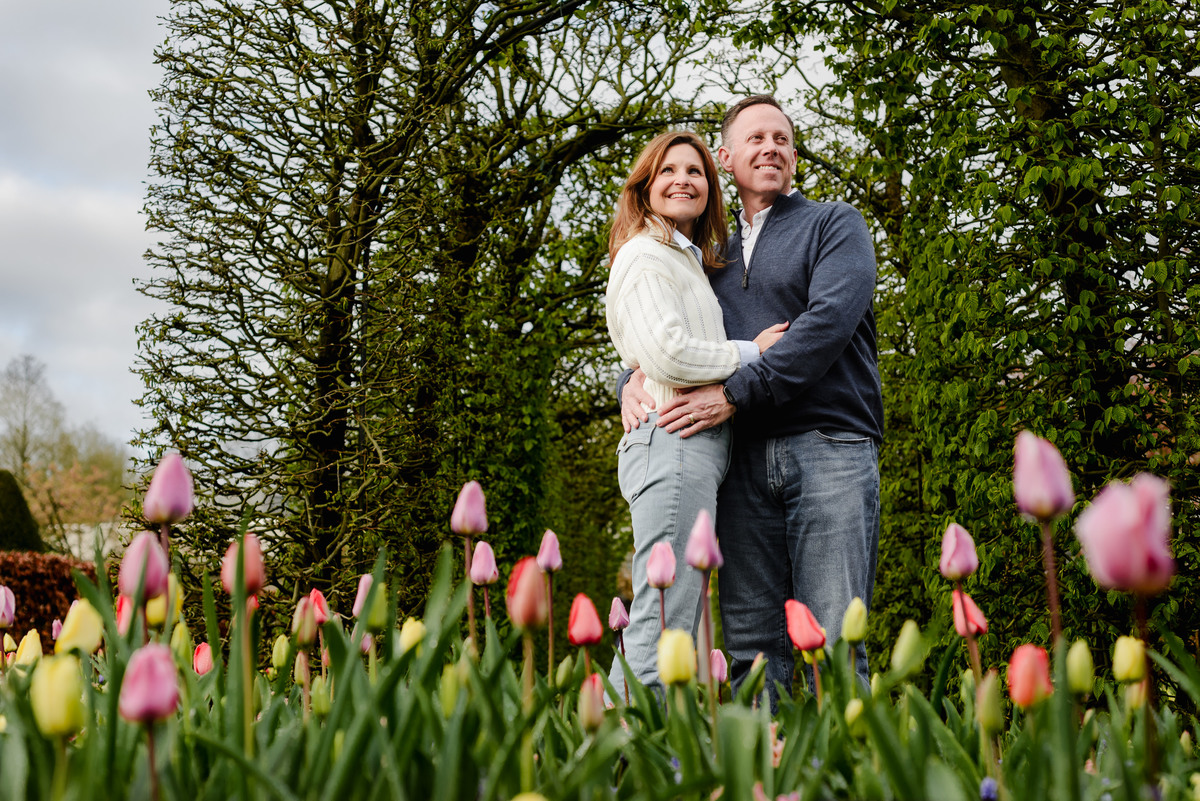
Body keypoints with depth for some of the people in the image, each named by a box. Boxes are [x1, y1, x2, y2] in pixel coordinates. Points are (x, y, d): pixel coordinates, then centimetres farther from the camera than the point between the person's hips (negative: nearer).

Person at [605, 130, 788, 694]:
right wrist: (751, 352, -5)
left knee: (657, 628, 9)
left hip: (697, 448, 10)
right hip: (673, 442, -10)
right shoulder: (645, 255, -3)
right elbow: (666, 355, -16)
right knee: (664, 632, -13)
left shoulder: (689, 262, 28)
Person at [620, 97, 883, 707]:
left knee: (833, 643, -9)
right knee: (751, 644, 1)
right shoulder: (716, 256, 25)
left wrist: (734, 394, -13)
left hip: (829, 448, -4)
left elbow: (829, 321, -8)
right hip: (744, 457, 4)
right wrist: (633, 383, 0)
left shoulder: (835, 226, 10)